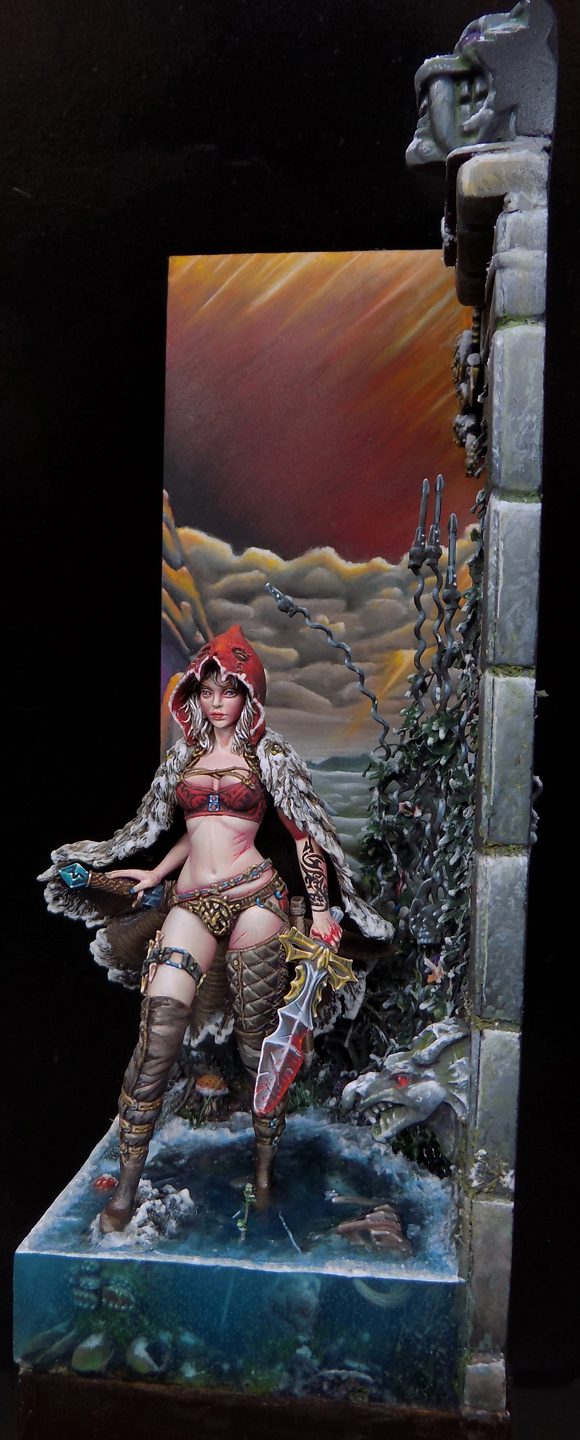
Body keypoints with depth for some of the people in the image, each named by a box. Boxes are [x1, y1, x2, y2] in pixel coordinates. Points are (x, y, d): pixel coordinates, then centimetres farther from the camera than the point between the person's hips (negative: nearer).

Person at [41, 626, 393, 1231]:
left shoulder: (268, 755, 2)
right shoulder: (187, 753, 15)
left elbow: (304, 834, 2)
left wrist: (320, 911, -2)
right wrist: (157, 873, 15)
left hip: (253, 898, -3)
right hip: (191, 901, 3)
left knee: (257, 1036, 3)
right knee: (159, 1031, -10)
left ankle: (265, 1164, 24)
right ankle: (127, 1185, 0)